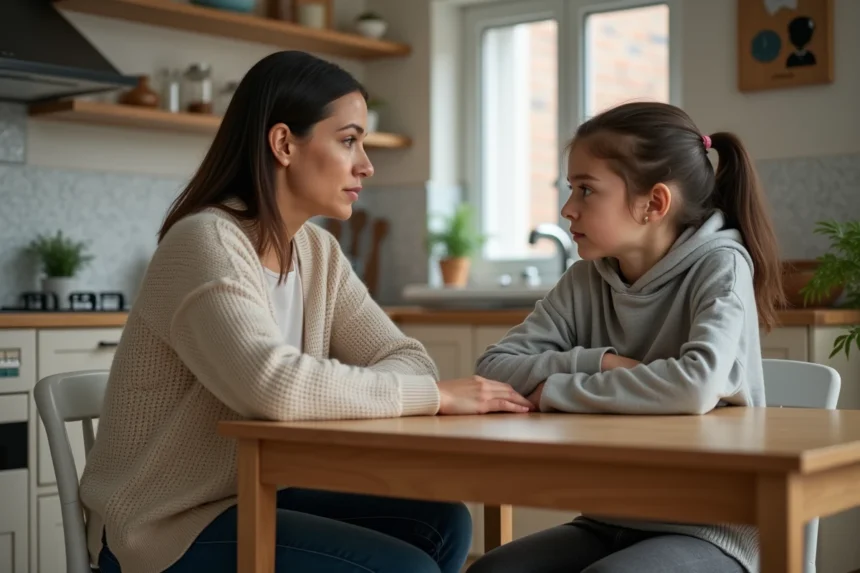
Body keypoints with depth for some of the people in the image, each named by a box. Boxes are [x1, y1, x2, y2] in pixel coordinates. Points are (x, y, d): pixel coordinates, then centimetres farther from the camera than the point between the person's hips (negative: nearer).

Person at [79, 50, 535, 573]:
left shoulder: (318, 251, 5)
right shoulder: (207, 243, -21)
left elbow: (404, 358, 2)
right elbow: (272, 384, -37)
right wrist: (435, 394, -27)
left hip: (256, 496, 8)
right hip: (165, 525, -8)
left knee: (441, 524, -7)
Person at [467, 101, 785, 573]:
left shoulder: (720, 266, -12)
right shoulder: (587, 279, 3)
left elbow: (696, 386, -31)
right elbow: (494, 366, -3)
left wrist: (557, 390, -20)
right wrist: (598, 362, -18)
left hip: (707, 527, -5)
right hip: (610, 521, 5)